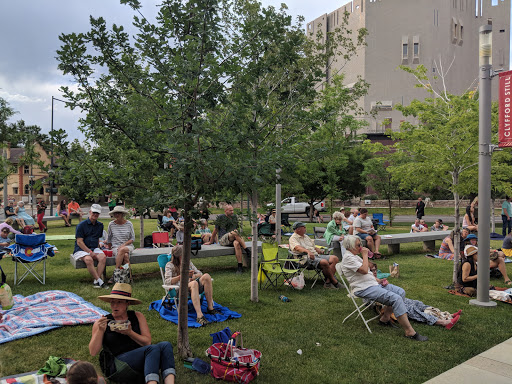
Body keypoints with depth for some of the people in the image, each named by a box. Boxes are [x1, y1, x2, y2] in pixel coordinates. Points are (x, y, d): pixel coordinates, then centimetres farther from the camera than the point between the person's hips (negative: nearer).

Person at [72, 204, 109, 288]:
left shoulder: (100, 225, 15)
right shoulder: (81, 225, -3)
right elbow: (79, 242, -8)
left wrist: (97, 250, 6)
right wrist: (90, 252, -16)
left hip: (94, 248, 4)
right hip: (81, 249, -4)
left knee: (103, 257, -28)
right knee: (88, 259, -36)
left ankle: (96, 281, -26)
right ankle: (100, 281, -29)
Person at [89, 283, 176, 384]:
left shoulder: (138, 316, 13)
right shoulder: (102, 322, 8)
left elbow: (147, 342, 4)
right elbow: (93, 352, 2)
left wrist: (130, 333, -11)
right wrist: (100, 331, -12)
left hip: (142, 362, 4)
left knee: (165, 345, -27)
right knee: (153, 348, -31)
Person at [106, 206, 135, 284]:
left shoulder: (129, 224, 3)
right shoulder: (111, 224, 4)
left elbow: (132, 238, 4)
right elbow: (108, 239, 15)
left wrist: (124, 244, -11)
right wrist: (109, 248, 18)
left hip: (128, 246, 0)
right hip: (116, 247, 0)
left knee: (122, 250, -37)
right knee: (125, 256, -35)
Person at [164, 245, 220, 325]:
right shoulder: (170, 265, 5)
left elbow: (200, 273, 17)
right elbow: (167, 281, -9)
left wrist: (194, 276, -7)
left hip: (192, 288, 5)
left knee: (206, 276, -24)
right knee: (194, 283, -39)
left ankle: (210, 308, -25)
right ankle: (199, 316, -52)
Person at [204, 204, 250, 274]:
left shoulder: (235, 217, 16)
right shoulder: (220, 217, 4)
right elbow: (215, 230, 9)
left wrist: (239, 237, 14)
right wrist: (210, 241, 14)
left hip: (233, 239, 3)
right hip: (223, 239, -3)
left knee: (237, 243, -36)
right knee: (234, 233, -35)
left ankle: (240, 266, -38)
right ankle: (247, 250, -30)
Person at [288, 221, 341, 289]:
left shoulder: (306, 236, 27)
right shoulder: (293, 238, -1)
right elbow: (297, 247, -21)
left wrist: (321, 251, 11)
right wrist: (308, 251, -38)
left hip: (316, 255, 9)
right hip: (306, 258, -9)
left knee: (334, 258, -11)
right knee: (324, 262, -31)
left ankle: (328, 282, -20)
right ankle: (334, 282, -13)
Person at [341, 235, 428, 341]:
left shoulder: (354, 256, 18)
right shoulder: (348, 258, -14)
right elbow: (364, 270, -24)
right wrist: (365, 255, -13)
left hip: (373, 284, 11)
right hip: (364, 289, -11)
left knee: (401, 292, 1)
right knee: (396, 298, -22)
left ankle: (384, 318, 8)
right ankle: (409, 332, -17)